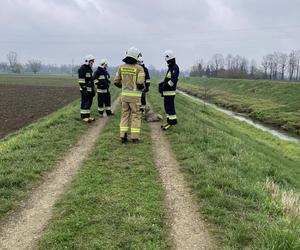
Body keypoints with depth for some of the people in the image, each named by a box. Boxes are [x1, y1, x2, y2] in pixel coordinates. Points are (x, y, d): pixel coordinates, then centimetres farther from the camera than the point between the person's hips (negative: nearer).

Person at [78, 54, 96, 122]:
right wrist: (83, 87, -22)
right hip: (85, 89, -9)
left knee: (89, 103, 11)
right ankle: (84, 117, -5)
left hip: (90, 89, 10)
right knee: (85, 103, -8)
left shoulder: (90, 69, 19)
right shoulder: (82, 68, -11)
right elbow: (81, 79, -18)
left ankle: (88, 116, 17)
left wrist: (93, 88, 24)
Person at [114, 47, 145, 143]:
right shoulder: (139, 68, -11)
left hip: (124, 94, 4)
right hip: (135, 95, -4)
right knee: (136, 116, 5)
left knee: (125, 115, 12)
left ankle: (123, 136, 10)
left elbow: (116, 81, 4)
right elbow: (140, 84, -19)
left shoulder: (121, 67, 2)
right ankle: (135, 137, 5)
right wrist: (143, 87, 5)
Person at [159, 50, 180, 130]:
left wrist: (165, 86, -20)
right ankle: (169, 121, 23)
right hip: (166, 92, 10)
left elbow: (173, 80, -22)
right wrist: (162, 84, 8)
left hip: (170, 92, -10)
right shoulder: (170, 68, 19)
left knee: (170, 107, -7)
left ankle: (172, 122, -2)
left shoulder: (175, 68, -12)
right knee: (167, 106, 15)